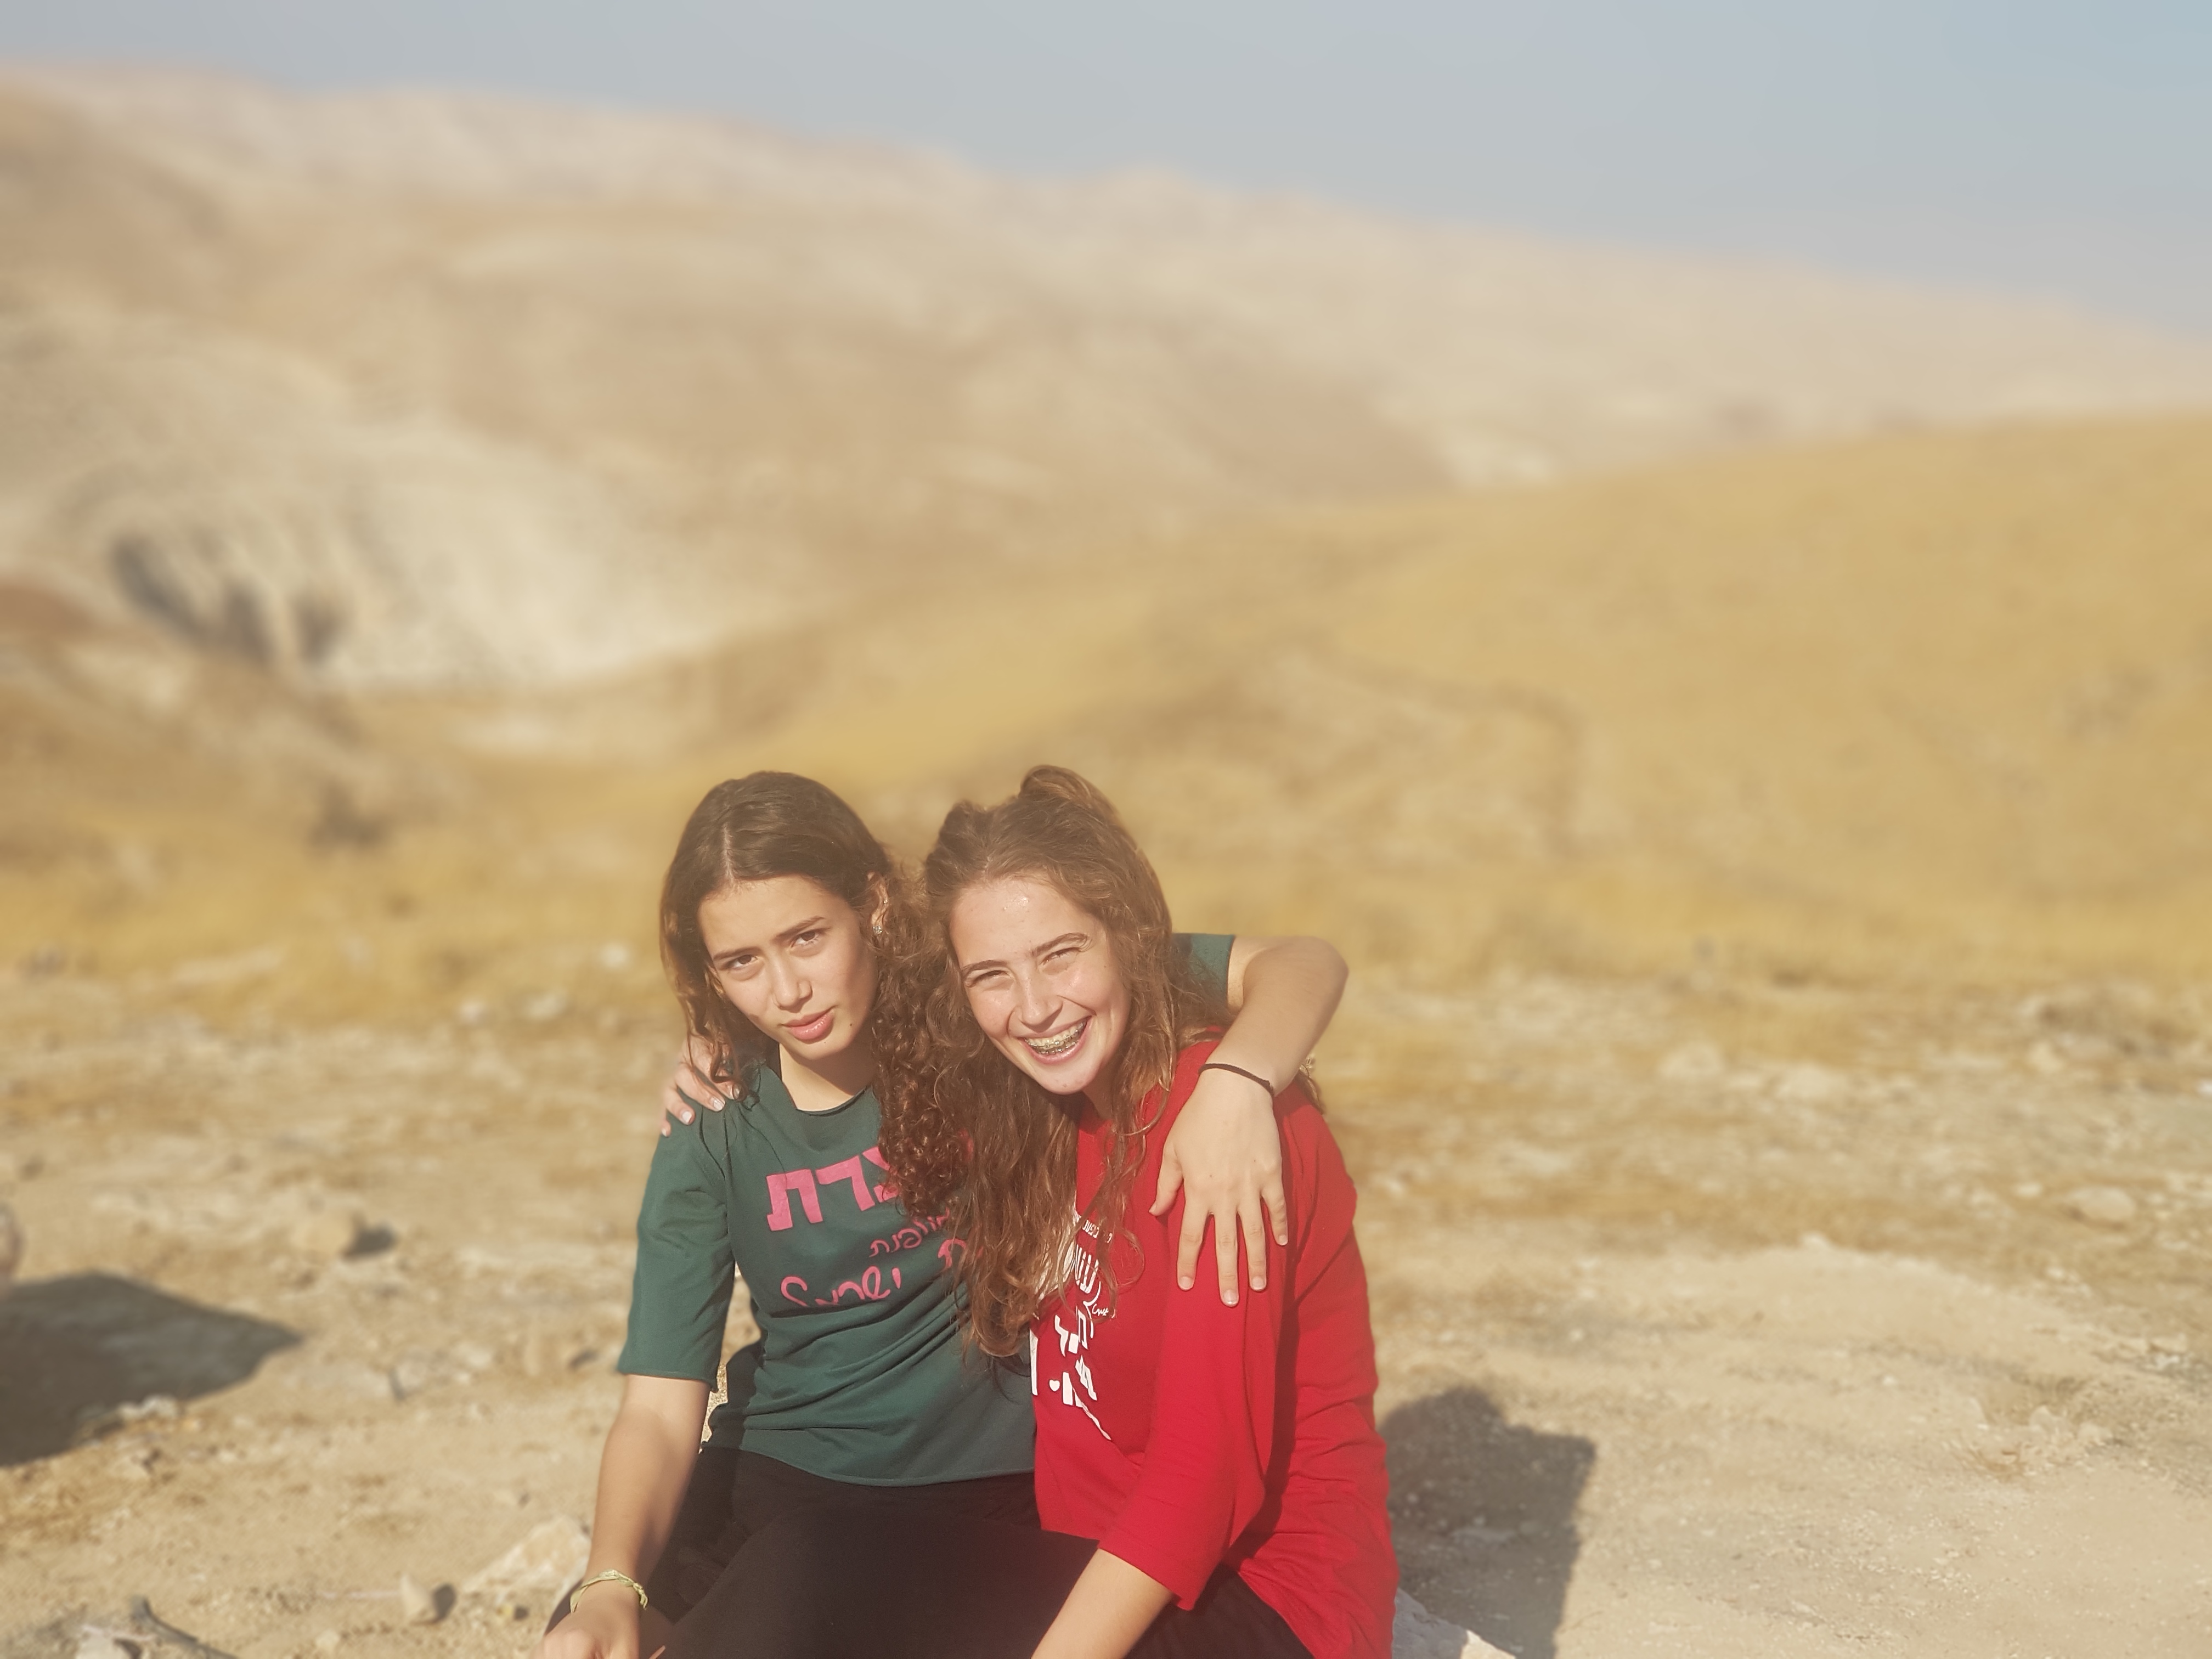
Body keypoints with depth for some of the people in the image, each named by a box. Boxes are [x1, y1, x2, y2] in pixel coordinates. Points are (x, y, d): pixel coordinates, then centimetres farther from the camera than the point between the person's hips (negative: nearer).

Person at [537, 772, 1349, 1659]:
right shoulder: (714, 1136, -5)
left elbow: (1299, 965, -14)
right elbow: (658, 1412, -9)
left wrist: (1234, 1087, -36)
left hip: (1005, 1486, -2)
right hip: (786, 1485, 2)